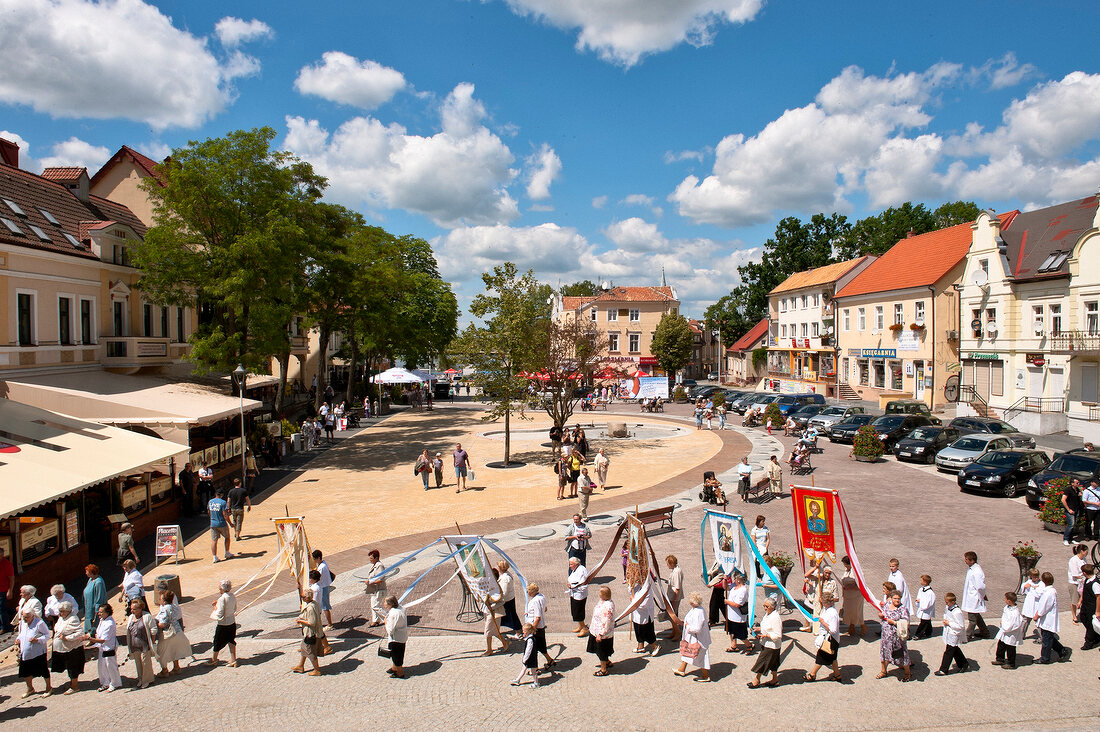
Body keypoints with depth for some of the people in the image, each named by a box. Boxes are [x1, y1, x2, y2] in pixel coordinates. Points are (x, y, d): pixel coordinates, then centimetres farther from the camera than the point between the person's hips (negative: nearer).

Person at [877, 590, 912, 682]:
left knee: (901, 655, 3)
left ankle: (908, 673, 25)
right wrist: (880, 615, -4)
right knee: (885, 652, 16)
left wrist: (893, 622, -21)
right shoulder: (887, 605, 4)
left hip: (897, 636, -6)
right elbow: (881, 614, 19)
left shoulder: (903, 609, -14)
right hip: (886, 635, 6)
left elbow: (906, 624, -19)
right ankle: (883, 671, 34)